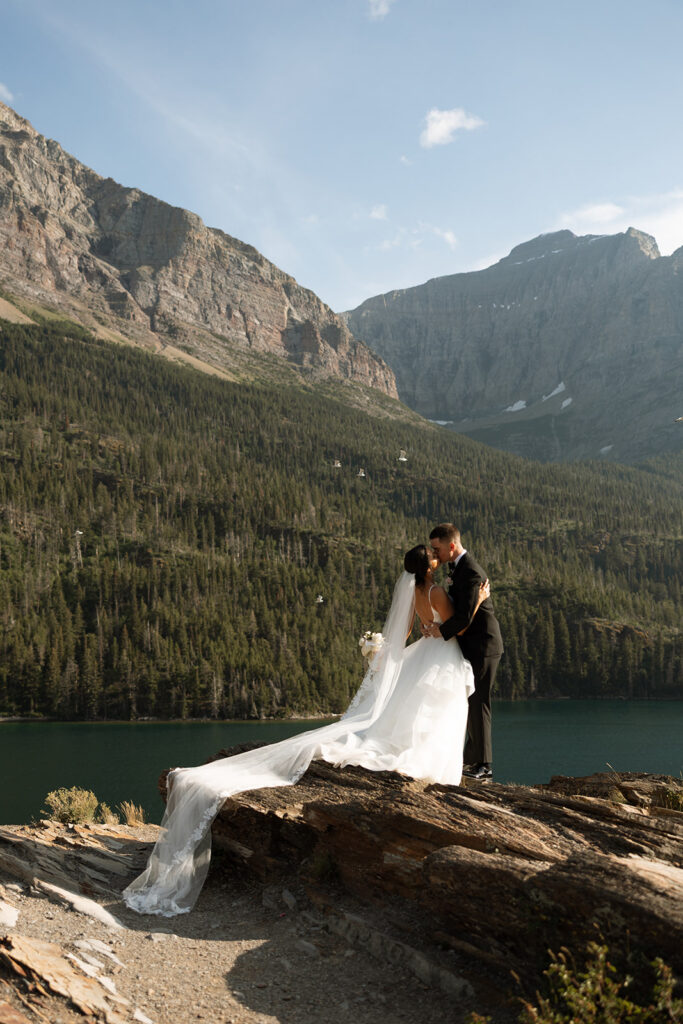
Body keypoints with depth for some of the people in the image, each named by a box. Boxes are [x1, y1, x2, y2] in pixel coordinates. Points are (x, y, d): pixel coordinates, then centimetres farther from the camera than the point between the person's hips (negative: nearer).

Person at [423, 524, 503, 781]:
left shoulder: (471, 573, -22)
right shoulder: (457, 567, 10)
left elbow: (464, 617, -26)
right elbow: (453, 604, 16)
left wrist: (440, 632, -13)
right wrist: (432, 622, -2)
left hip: (482, 646, -10)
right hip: (472, 646, 10)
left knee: (478, 703, -5)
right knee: (471, 702, 14)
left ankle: (483, 764, 2)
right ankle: (472, 758, 22)